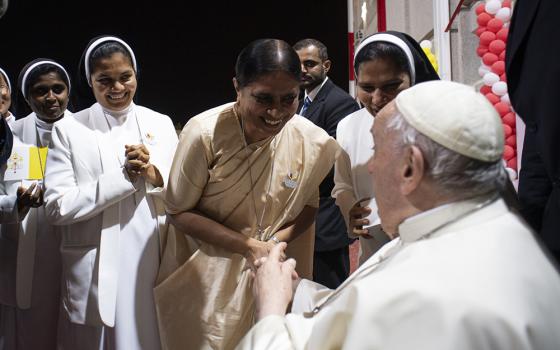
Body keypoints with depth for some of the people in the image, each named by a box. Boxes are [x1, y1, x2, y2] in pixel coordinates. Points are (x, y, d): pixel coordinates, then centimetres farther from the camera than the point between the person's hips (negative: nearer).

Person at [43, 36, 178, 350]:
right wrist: (125, 177, -14)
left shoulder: (161, 124, 6)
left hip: (154, 265, 2)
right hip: (96, 274, -2)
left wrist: (154, 174, -13)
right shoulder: (69, 130, -2)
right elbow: (58, 208, -10)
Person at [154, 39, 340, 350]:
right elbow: (180, 211, -13)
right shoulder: (204, 134, -21)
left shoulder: (311, 140, -13)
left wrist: (277, 240, -16)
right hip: (213, 275, -2)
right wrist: (249, 246, -20)